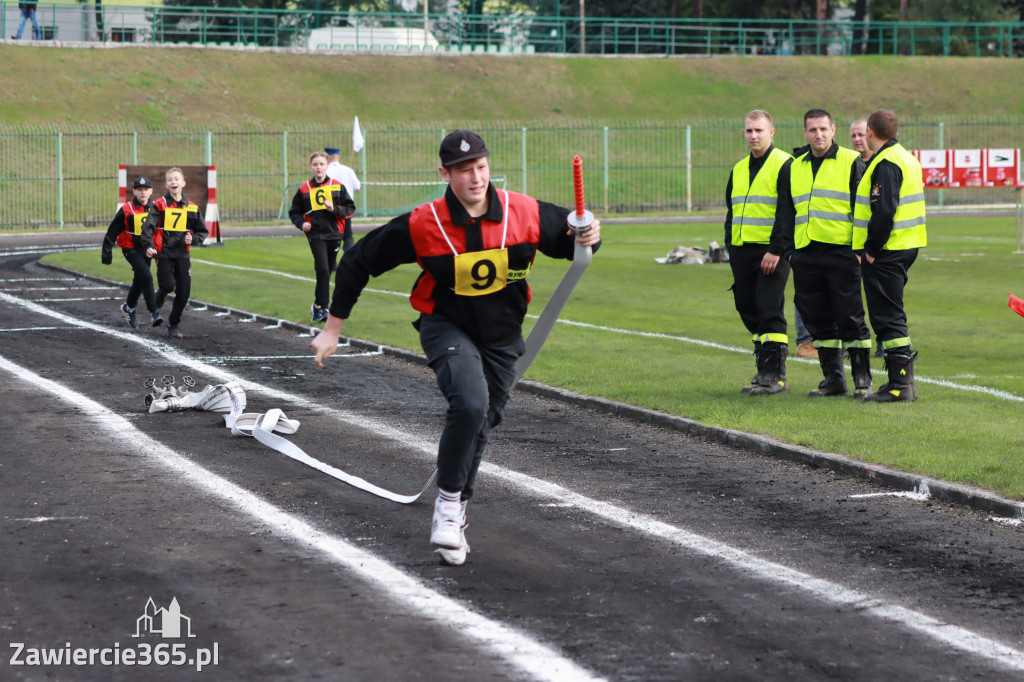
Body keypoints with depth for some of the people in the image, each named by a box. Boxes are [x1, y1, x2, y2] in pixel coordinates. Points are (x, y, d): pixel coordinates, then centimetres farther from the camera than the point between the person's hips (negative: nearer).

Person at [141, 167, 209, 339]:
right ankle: (157, 303, 19)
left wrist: (193, 239, -4)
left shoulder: (191, 208, 8)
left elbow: (203, 231, 17)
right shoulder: (160, 205, -2)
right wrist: (149, 246, -27)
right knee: (167, 285, -17)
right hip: (164, 253, -3)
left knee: (184, 291, -1)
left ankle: (174, 325, 16)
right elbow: (148, 227, -11)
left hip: (182, 255, 3)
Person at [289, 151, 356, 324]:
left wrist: (335, 209, -12)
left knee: (327, 272, 8)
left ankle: (318, 306, 23)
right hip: (315, 235, -2)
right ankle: (321, 307, -11)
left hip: (334, 234, 2)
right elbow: (294, 212, 13)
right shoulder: (304, 189, 4)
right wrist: (301, 223, -6)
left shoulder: (337, 187, 4)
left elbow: (350, 208, 5)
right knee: (322, 269, -17)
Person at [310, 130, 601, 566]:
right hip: (446, 328, -3)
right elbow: (359, 261, -8)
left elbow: (569, 234, 2)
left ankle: (455, 515, 36)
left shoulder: (524, 214, -15)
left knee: (479, 426, 13)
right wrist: (333, 328, -5)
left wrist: (588, 237, -25)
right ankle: (448, 502, -10)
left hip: (501, 337, 3)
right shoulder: (423, 225, -20)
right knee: (470, 403, -29)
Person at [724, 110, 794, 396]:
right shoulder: (738, 170, 18)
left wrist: (776, 250, -19)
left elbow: (787, 212, -12)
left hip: (771, 253, -7)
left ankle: (775, 375, -7)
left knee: (769, 312, -10)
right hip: (742, 252, 7)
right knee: (750, 312, 7)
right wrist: (731, 249, 16)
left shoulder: (784, 165, -5)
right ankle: (765, 370, 15)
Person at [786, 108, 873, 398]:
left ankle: (863, 379, 3)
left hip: (841, 252, -5)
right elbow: (788, 212, 22)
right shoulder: (795, 167, 16)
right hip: (806, 255, 5)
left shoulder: (851, 162, 1)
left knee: (850, 317, -4)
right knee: (819, 319, 7)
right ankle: (833, 378, 15)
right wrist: (788, 250, 15)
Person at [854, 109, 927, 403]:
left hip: (887, 252, -10)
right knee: (892, 315, 16)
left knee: (887, 316, -6)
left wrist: (872, 249, -17)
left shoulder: (885, 164, -16)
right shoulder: (906, 158, 16)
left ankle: (899, 385, -7)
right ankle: (903, 379, 18)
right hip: (907, 246, 10)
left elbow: (884, 211, -24)